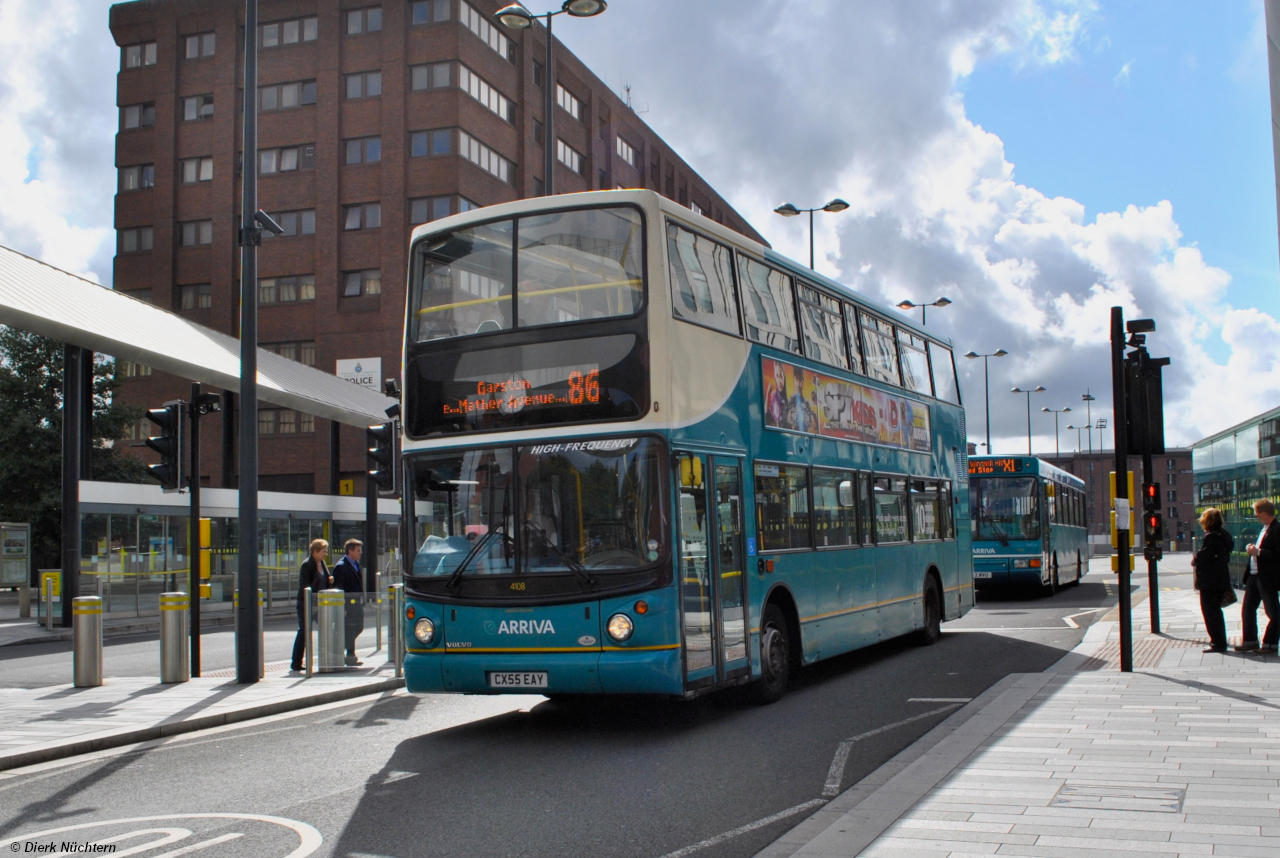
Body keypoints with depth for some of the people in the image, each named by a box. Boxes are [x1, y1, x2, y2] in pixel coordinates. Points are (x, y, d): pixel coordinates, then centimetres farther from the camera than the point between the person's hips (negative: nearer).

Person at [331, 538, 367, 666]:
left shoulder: (356, 564, 15)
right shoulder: (340, 566, -12)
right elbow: (338, 588, -15)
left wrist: (362, 601, 16)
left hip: (357, 603, 9)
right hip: (348, 603, -9)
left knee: (359, 627, 10)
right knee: (349, 629, -4)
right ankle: (350, 657, 4)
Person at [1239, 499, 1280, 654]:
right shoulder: (1263, 529, 13)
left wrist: (1258, 552, -22)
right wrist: (1252, 548, 4)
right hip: (1254, 576, 10)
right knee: (1247, 609, 13)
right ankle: (1249, 641, 22)